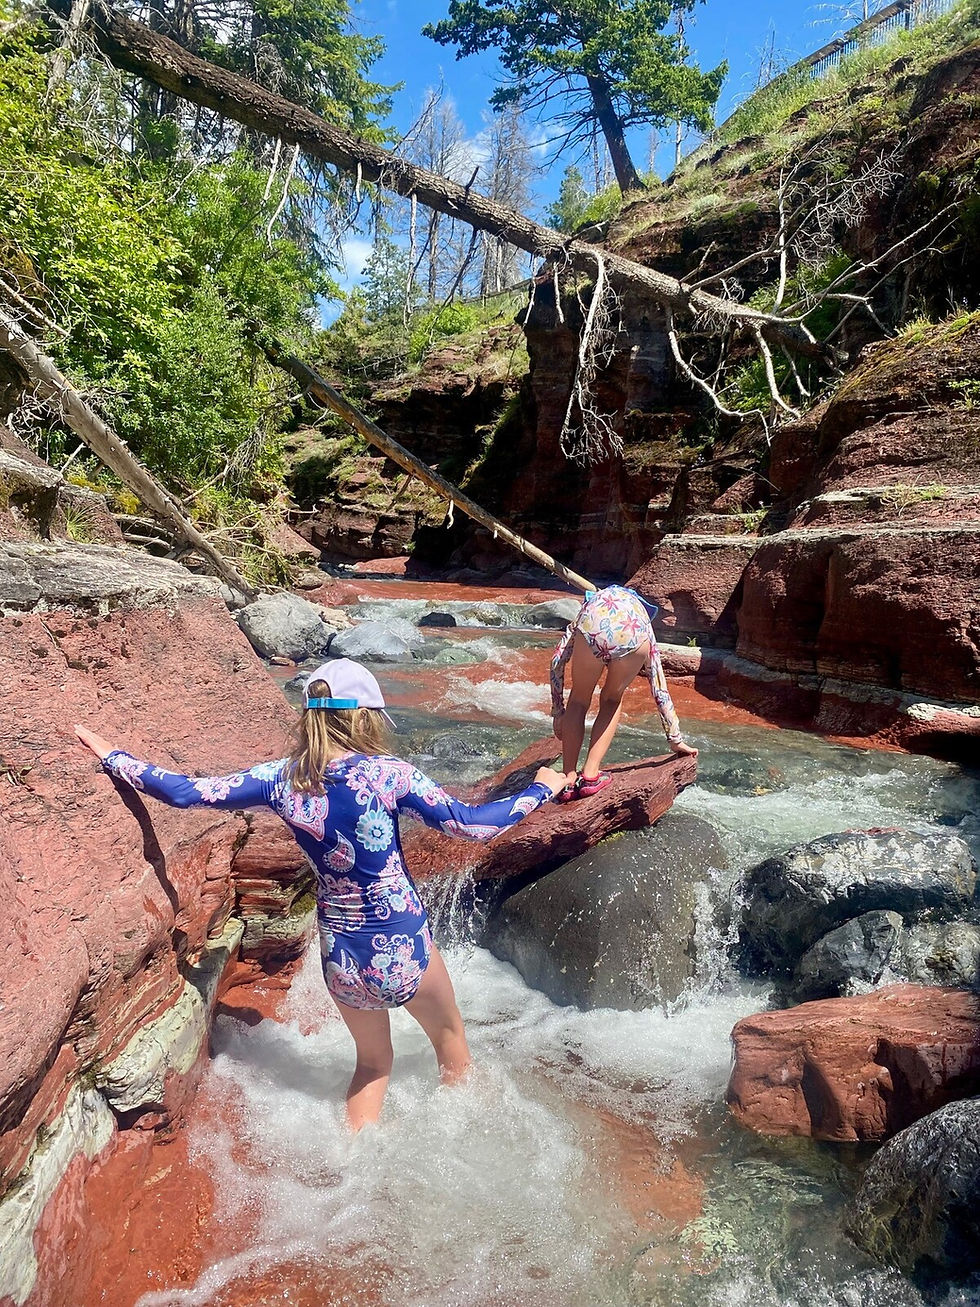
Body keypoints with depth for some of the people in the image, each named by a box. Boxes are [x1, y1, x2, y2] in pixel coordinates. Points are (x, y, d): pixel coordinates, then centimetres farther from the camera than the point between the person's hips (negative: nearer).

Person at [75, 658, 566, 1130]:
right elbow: (470, 824, -18)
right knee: (449, 1037, 29)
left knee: (372, 1063, 31)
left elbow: (184, 791, -3)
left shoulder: (281, 779, -8)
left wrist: (112, 755, 11)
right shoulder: (386, 774, -20)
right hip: (401, 949, -3)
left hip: (339, 955, 4)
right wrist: (540, 789, -3)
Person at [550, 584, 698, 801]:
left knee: (578, 702, 22)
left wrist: (557, 713, 33)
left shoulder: (591, 607, 43)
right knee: (612, 701, 27)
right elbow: (660, 692, 45)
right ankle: (591, 775, 22)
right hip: (635, 628, 1)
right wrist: (676, 739, 53)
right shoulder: (647, 638, 43)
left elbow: (557, 662, 29)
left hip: (596, 621, -1)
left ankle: (568, 780, 18)